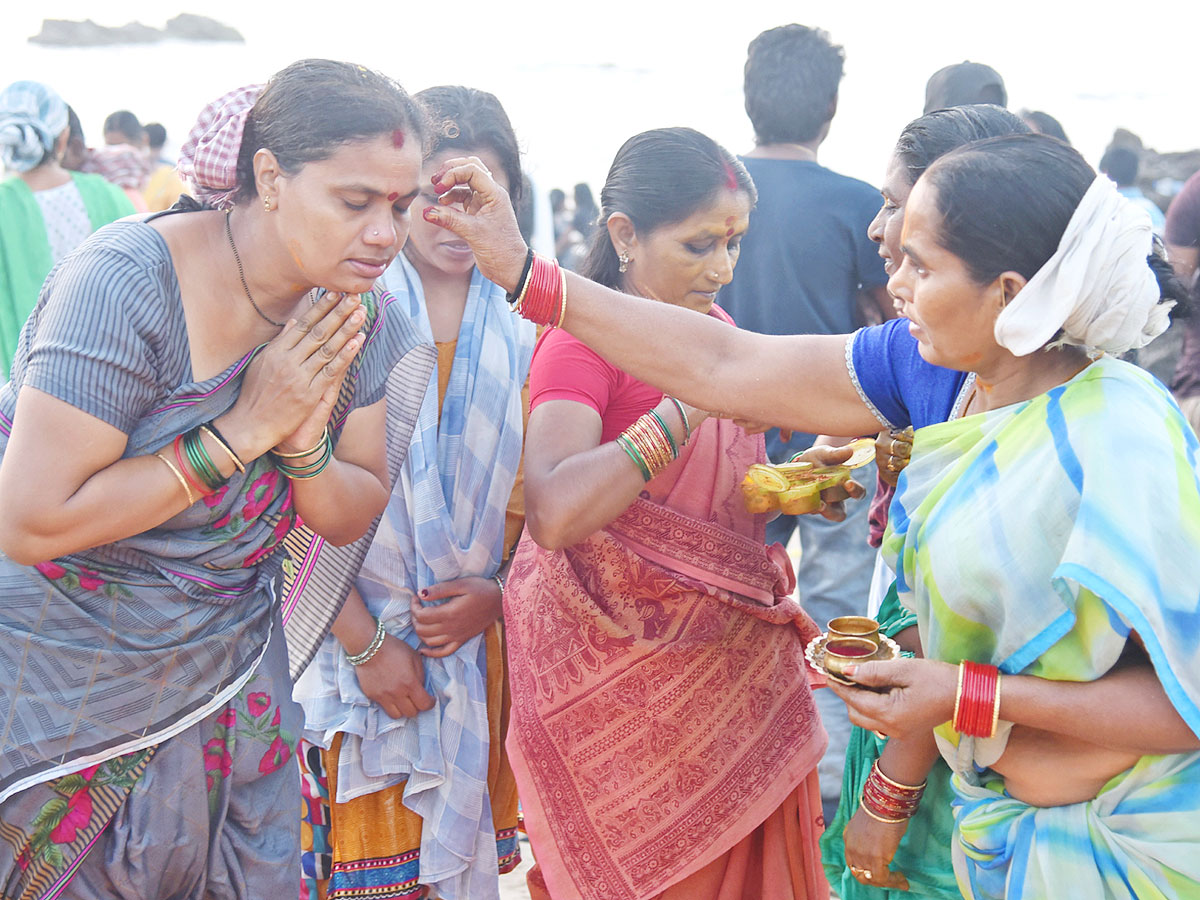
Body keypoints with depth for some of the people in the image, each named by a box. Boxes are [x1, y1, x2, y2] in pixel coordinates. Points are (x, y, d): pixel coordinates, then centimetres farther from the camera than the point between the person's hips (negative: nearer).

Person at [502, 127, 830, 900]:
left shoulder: (717, 330, 8)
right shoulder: (582, 342, -14)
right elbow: (554, 512, -31)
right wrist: (693, 399, -27)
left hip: (738, 656, 7)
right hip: (633, 680, -7)